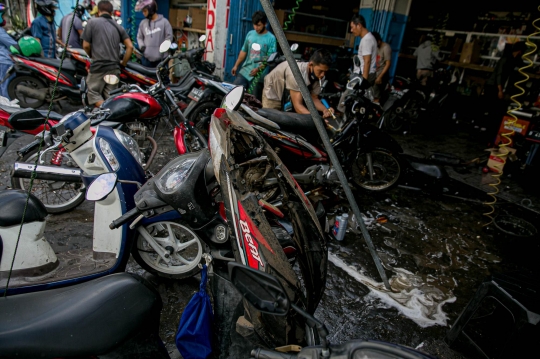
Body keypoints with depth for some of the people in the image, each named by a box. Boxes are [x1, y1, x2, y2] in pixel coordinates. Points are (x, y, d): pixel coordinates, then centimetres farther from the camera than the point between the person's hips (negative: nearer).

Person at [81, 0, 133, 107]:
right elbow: (130, 47, 5)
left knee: (93, 92, 3)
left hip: (98, 66, -4)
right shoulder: (118, 27, 12)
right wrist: (123, 63, 13)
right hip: (114, 67, 5)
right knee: (110, 96, 9)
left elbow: (86, 46, 0)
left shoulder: (92, 22, 0)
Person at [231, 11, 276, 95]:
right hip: (245, 70, 5)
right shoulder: (250, 34, 11)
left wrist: (258, 69, -19)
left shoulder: (271, 38, -6)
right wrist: (236, 65, 16)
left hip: (259, 74, -5)